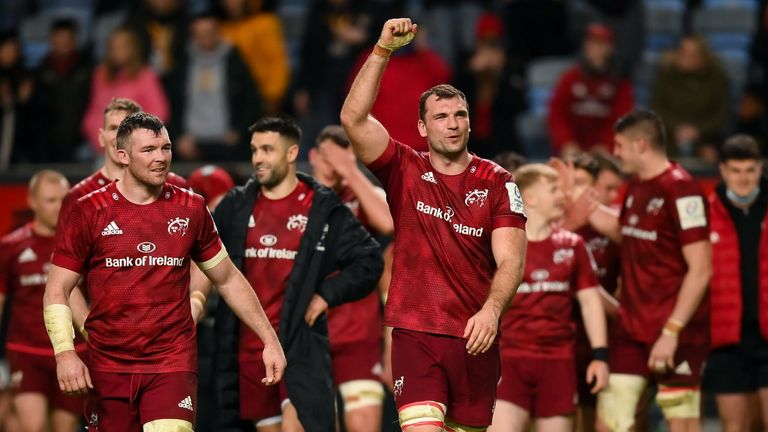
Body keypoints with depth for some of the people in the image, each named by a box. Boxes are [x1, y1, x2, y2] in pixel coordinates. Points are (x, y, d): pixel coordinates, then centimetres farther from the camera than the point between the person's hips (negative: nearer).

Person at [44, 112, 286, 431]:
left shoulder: (190, 209, 5)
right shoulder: (89, 212, -2)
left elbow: (228, 279, 15)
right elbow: (57, 289, 0)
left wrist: (270, 339, 12)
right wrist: (64, 352, -15)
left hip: (173, 363, 0)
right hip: (108, 366, 0)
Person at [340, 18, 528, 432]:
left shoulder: (497, 182, 3)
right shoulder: (405, 171, 4)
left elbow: (510, 261, -5)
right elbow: (353, 119, -11)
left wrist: (491, 310, -24)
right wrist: (383, 51, -18)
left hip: (476, 337, 2)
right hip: (416, 335, -2)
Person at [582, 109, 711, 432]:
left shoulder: (681, 189, -15)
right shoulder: (636, 188, 11)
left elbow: (700, 271, -19)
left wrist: (671, 332, -21)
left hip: (676, 332, -8)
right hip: (631, 328, 8)